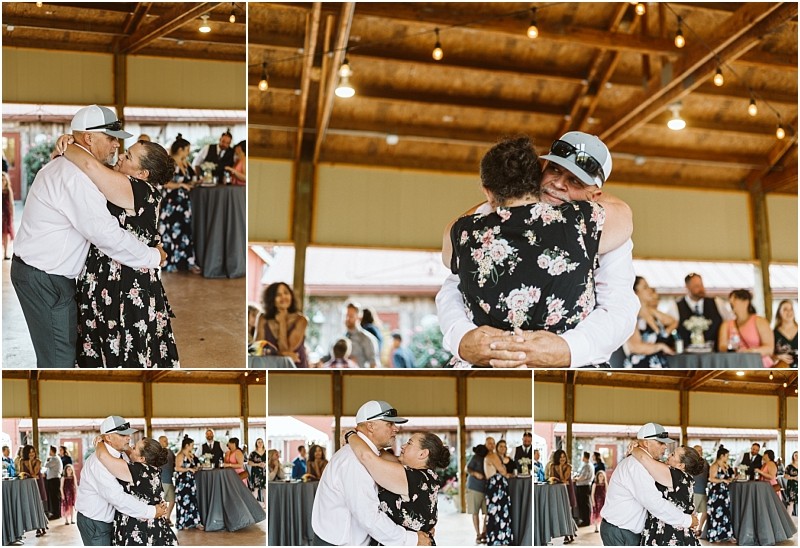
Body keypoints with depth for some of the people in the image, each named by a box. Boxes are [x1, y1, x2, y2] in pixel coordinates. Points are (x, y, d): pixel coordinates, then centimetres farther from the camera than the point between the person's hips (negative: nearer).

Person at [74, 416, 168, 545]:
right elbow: (117, 496, -31)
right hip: (94, 522, -8)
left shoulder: (121, 456, 3)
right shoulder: (100, 461, -25)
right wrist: (151, 512, -28)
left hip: (109, 519, 8)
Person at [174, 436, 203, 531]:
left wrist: (196, 468, 7)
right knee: (183, 502, -2)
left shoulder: (191, 455, 13)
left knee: (193, 501, 4)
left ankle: (195, 522, 5)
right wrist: (189, 469, -21)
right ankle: (182, 523, 5)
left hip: (190, 481, 8)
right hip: (182, 481, -8)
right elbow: (177, 468, -20)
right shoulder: (180, 455, -11)